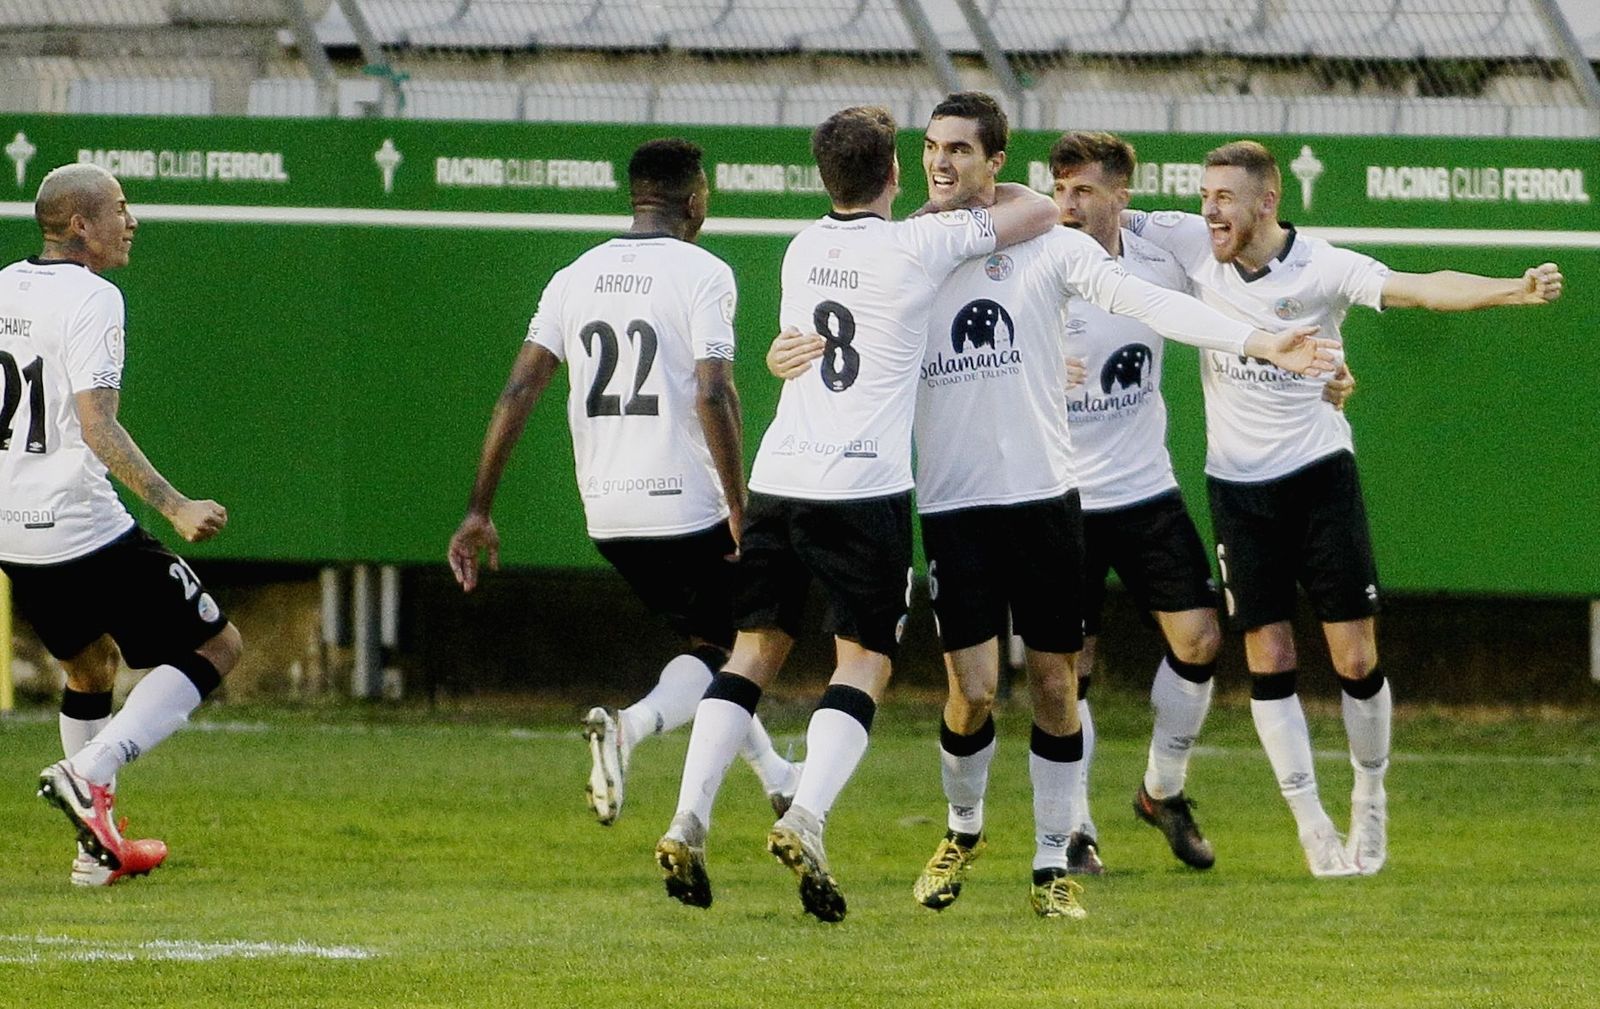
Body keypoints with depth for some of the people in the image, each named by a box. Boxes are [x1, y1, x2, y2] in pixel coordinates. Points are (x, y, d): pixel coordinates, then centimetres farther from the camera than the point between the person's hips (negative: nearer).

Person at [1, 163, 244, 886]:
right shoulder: (91, 299, -14)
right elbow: (98, 427, -23)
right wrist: (174, 507, -25)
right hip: (82, 527, -8)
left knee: (92, 664, 27)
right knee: (217, 645, 2)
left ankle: (99, 847, 25)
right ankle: (89, 773, -12)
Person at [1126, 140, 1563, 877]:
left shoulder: (1325, 268, -12)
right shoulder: (1191, 245, -2)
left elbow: (1422, 289, -25)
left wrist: (1515, 290, -40)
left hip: (1319, 471, -3)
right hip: (1237, 481, 3)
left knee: (1356, 657, -4)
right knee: (1267, 660, -2)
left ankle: (1370, 797, 19)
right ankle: (1312, 827, 5)